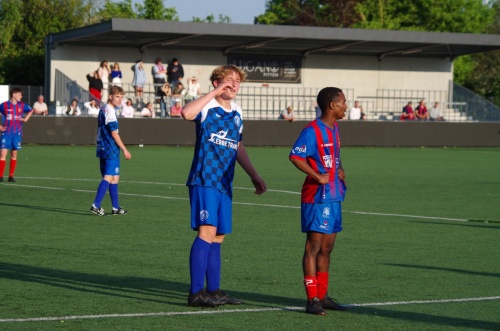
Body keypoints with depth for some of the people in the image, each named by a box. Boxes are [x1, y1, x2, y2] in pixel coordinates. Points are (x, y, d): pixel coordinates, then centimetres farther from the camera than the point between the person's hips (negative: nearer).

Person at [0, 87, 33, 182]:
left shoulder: (22, 105, 6)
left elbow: (31, 111, 24)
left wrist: (25, 119, 10)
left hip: (17, 133, 3)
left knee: (14, 154, 5)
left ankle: (11, 176, 12)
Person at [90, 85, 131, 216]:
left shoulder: (102, 109, 15)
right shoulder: (110, 111, -14)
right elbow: (114, 133, -17)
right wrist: (124, 149, -13)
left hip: (102, 149, 10)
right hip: (111, 150, -10)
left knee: (115, 177, 14)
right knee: (108, 177, -10)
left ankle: (116, 207, 17)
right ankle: (96, 205, -14)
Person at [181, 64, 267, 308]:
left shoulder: (237, 114, 15)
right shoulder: (207, 108, -8)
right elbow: (186, 113, -32)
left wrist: (254, 176, 31)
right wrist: (215, 92, -25)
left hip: (224, 184, 8)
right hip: (204, 180, -8)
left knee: (217, 237, 10)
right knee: (207, 231, -16)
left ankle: (213, 290, 16)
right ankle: (196, 292, -15)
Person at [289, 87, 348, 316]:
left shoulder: (334, 129, 15)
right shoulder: (312, 130, -13)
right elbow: (295, 156, -21)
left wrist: (339, 170, 12)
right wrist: (318, 177, -23)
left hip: (334, 197, 9)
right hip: (317, 196, -9)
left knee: (327, 247, 13)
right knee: (314, 246, -6)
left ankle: (322, 296, 20)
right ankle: (312, 299, -5)